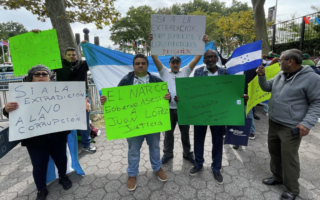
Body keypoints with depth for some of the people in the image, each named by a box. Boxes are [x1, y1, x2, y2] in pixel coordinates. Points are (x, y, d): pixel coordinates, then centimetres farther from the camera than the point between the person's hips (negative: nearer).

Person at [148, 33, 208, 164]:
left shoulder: (185, 71, 5)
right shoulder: (164, 72, 3)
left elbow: (197, 58, -1)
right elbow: (155, 58, -6)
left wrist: (203, 43, -8)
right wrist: (151, 43, -16)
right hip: (169, 108, 0)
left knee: (185, 132, 15)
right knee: (168, 132, 14)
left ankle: (188, 154, 34)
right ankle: (168, 154, 33)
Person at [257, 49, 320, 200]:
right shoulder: (280, 75, 7)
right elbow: (267, 87, 19)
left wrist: (307, 123, -22)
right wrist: (261, 76, 0)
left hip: (291, 128, -7)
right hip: (273, 123, 7)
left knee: (289, 159, 4)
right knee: (274, 152, 19)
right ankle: (277, 176, 40)